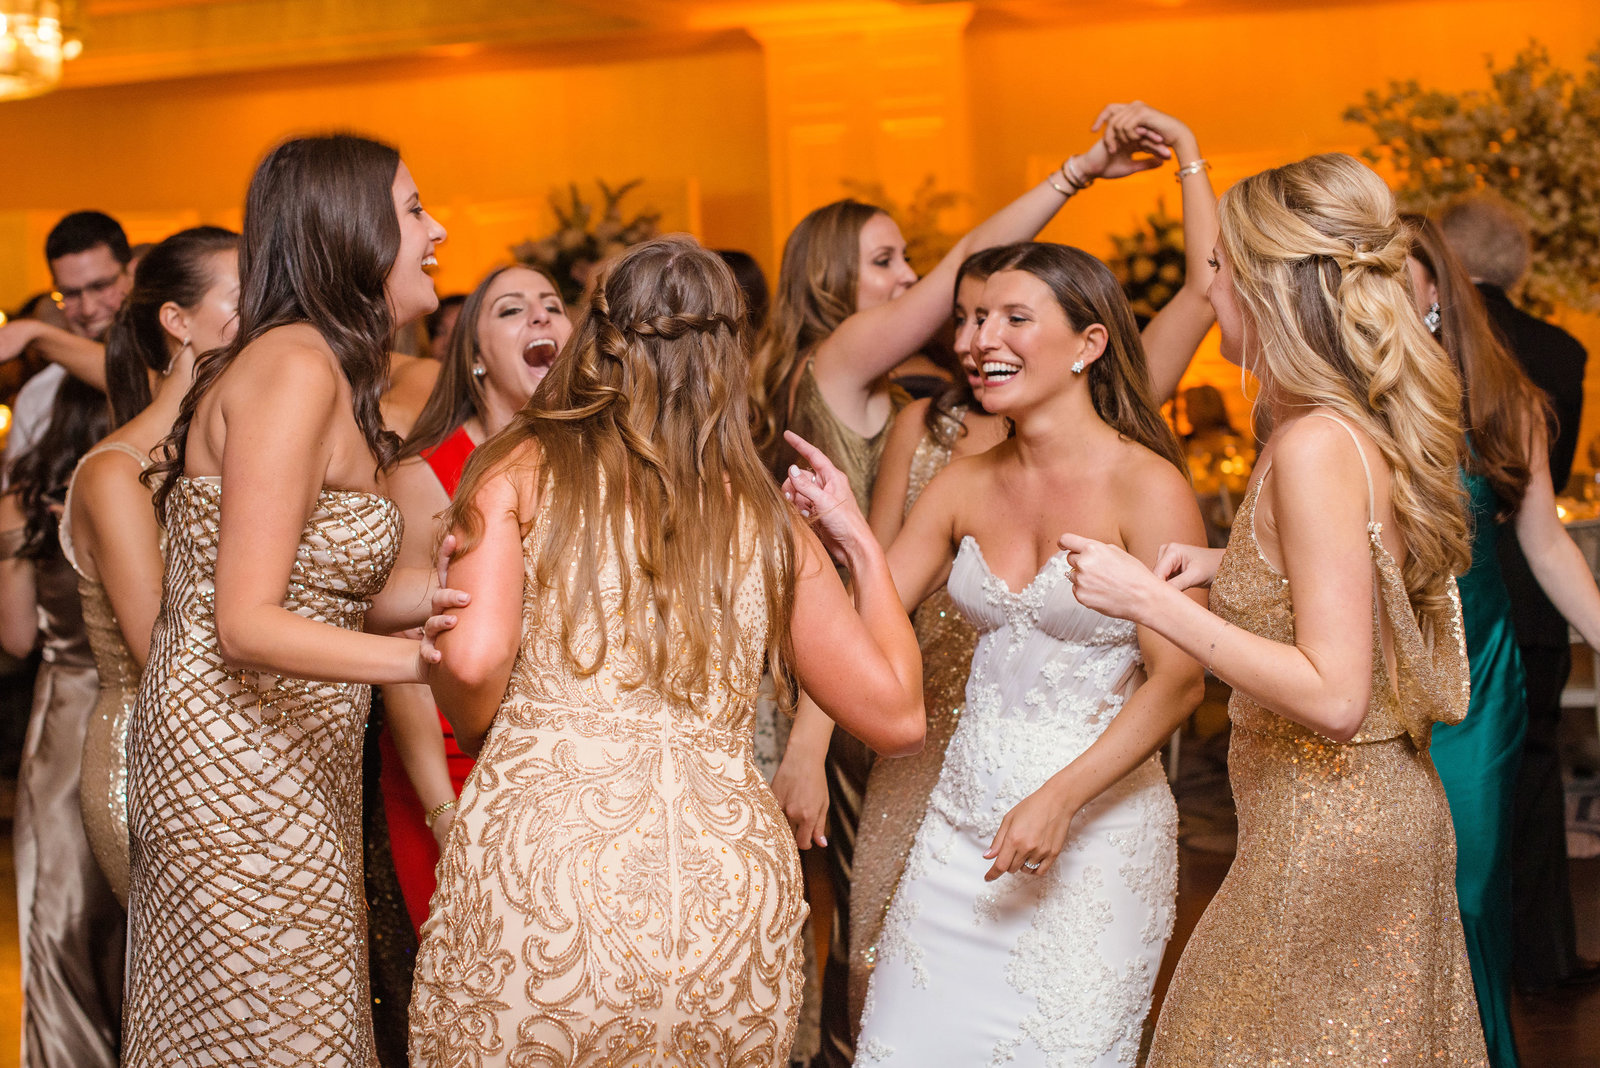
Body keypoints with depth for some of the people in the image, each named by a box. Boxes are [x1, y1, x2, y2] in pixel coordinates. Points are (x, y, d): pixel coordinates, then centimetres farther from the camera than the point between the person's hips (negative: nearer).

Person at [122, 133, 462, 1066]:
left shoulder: (328, 371, 13)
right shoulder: (295, 367, -18)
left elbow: (343, 593, 9)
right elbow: (245, 624, -24)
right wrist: (425, 657, -34)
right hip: (245, 774, -10)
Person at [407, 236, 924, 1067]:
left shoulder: (520, 471, 3)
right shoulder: (767, 522, 11)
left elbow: (473, 657, -12)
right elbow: (897, 714, 13)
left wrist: (477, 735, 11)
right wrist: (863, 549, 24)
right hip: (727, 904, 3)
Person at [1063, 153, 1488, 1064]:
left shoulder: (1315, 447, -23)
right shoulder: (1370, 429, 5)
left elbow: (1334, 696, -26)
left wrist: (1153, 603, -24)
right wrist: (1231, 568, 10)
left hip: (1329, 835, -9)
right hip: (1389, 809, 9)